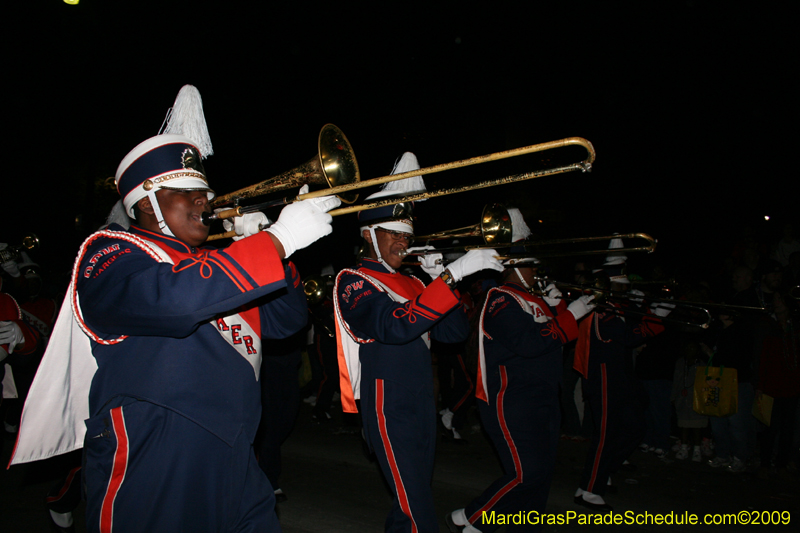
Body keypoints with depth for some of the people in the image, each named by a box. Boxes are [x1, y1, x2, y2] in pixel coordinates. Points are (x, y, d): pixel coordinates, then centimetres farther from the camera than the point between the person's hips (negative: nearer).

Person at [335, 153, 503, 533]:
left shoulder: (412, 284, 14)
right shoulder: (353, 282, -10)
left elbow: (454, 332, 8)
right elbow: (397, 325, -29)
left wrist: (439, 280, -4)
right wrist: (452, 274, -32)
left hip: (424, 408, 8)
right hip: (389, 412, -8)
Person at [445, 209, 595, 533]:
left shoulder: (532, 298, 16)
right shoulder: (499, 300, -14)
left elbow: (556, 335, 18)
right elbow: (530, 341, -26)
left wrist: (556, 306, 2)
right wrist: (571, 314, -19)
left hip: (543, 402, 10)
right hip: (512, 405, -10)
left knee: (539, 475, 11)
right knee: (526, 474, -10)